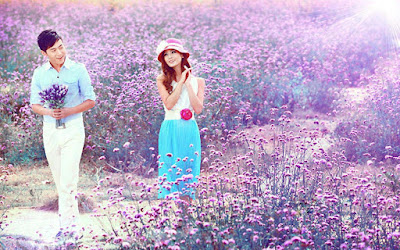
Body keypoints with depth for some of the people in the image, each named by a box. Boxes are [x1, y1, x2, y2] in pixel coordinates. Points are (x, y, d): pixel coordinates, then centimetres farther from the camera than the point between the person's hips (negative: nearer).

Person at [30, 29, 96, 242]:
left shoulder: (78, 70, -4)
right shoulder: (39, 74, 3)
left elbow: (90, 101, -1)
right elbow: (34, 105, 8)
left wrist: (68, 111, -16)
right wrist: (50, 112, -14)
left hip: (73, 129, -3)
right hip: (50, 130, 3)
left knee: (68, 179, -12)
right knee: (59, 181, 10)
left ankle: (67, 223, -9)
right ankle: (71, 219, 21)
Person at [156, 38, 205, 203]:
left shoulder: (197, 81, 10)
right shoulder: (162, 80, 6)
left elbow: (198, 109, -3)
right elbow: (168, 104, -9)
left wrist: (188, 84, -6)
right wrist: (181, 82, -7)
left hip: (190, 130, 2)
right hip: (170, 131, -1)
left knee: (188, 169, 2)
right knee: (170, 169, -6)